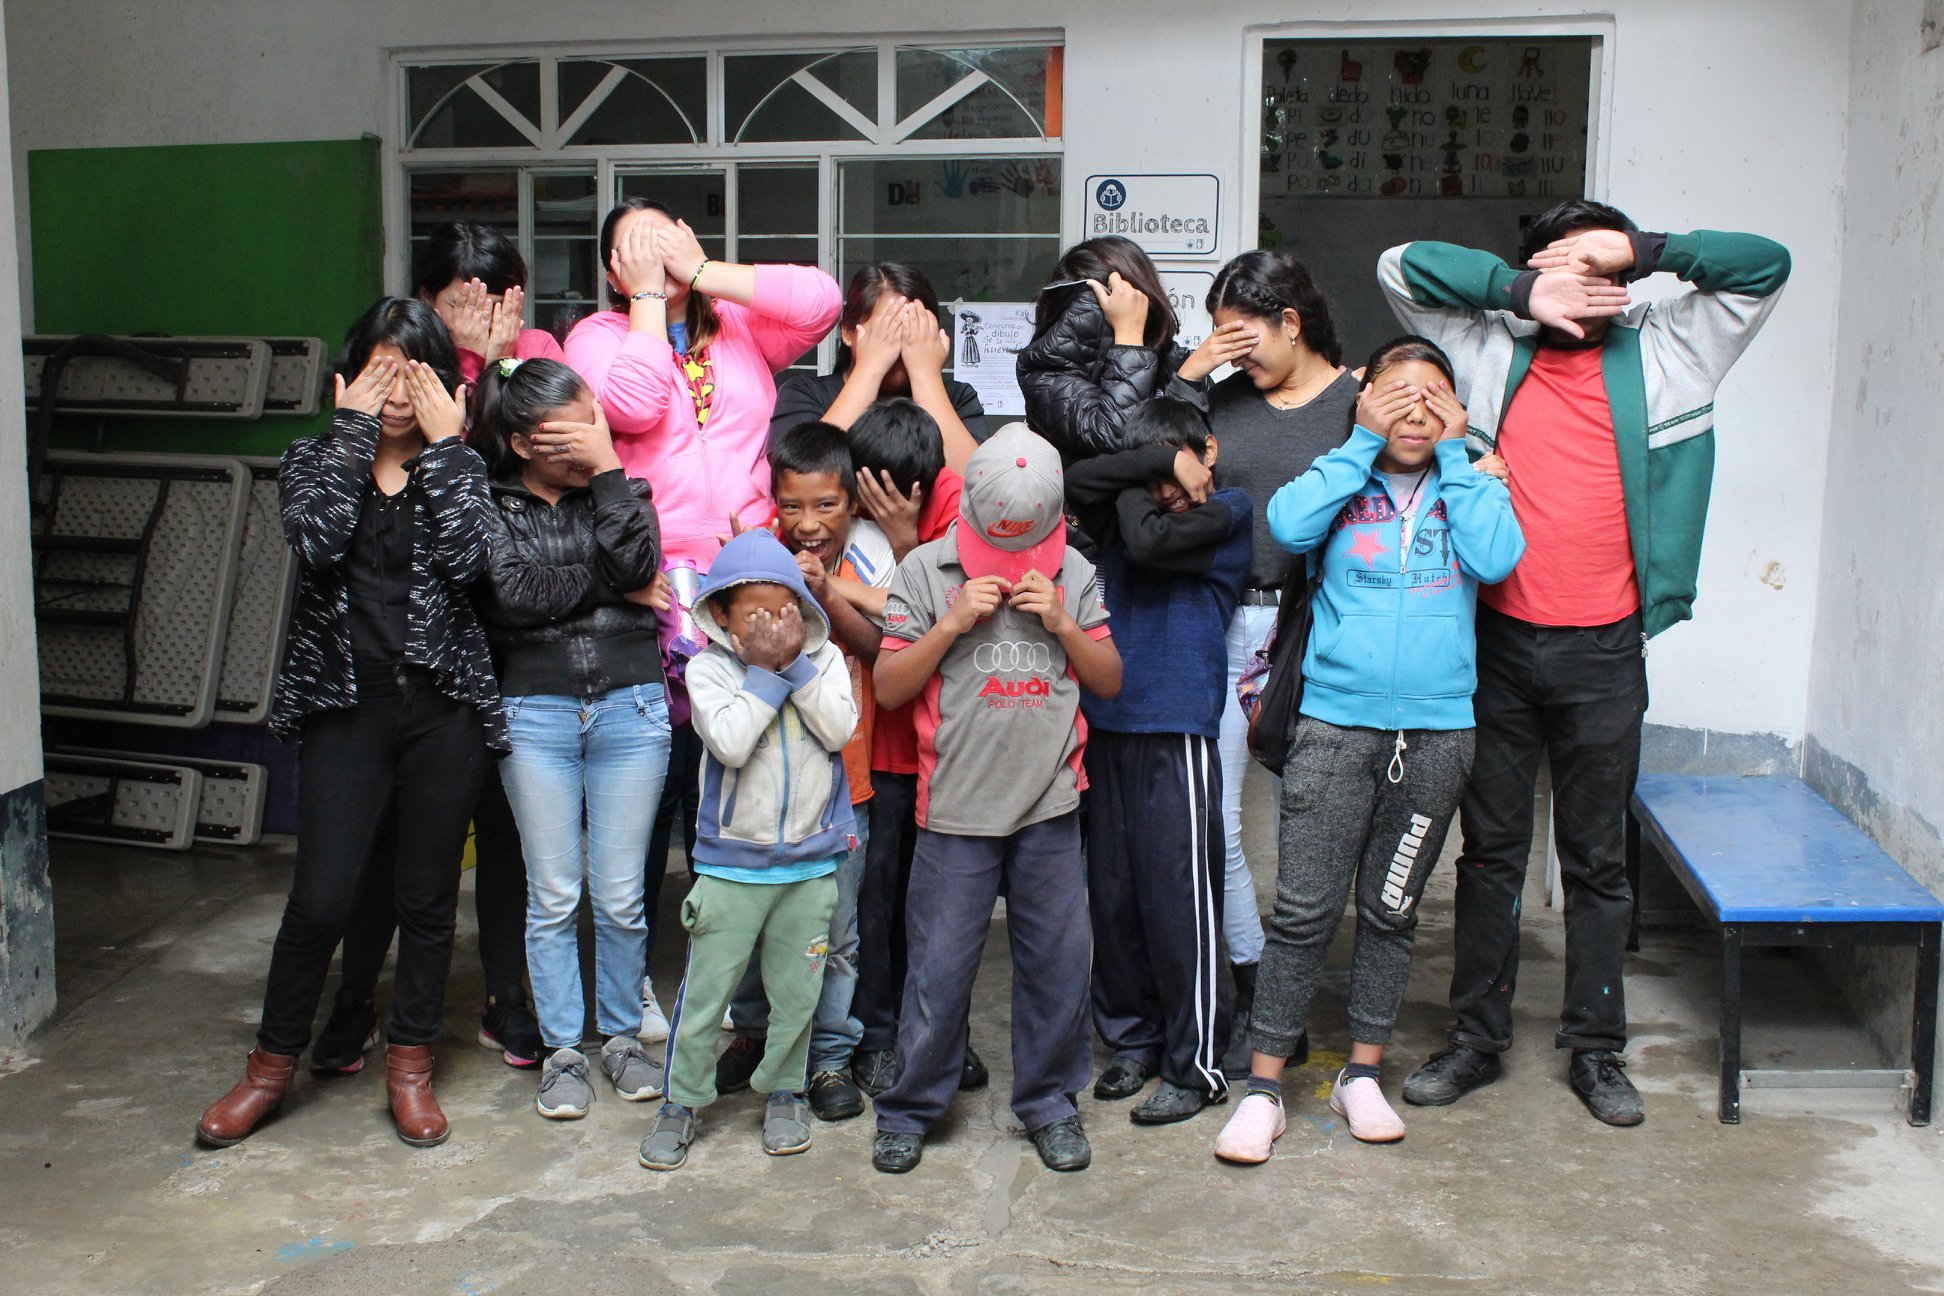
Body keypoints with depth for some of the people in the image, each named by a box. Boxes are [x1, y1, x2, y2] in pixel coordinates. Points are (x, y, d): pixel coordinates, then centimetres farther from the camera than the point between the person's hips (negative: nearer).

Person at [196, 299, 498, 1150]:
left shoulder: (459, 467, 7)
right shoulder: (315, 460, 8)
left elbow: (466, 556, -14)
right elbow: (319, 540, -15)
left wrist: (443, 443, -8)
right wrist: (352, 430, -9)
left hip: (444, 707, 1)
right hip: (345, 705, 0)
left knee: (428, 897, 8)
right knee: (322, 898, -4)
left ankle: (409, 1066, 23)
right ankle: (272, 1063, 17)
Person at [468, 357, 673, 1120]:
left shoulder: (619, 492, 8)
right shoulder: (492, 505, 3)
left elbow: (637, 564, -11)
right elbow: (515, 593, -13)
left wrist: (607, 468, -10)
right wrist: (611, 586, -8)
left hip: (630, 706, 1)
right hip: (535, 711, -1)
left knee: (620, 896, 6)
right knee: (554, 895, 6)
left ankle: (622, 1035, 24)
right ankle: (562, 1050, 19)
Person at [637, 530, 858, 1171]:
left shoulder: (824, 658, 3)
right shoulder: (708, 667, -5)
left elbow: (840, 730, -12)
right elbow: (730, 742, -19)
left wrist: (796, 663, -15)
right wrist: (764, 671, -16)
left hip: (811, 863, 2)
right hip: (730, 863, -2)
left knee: (796, 990, 11)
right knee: (704, 990, 4)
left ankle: (783, 1093, 30)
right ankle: (683, 1101, 21)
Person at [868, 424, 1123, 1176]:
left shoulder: (1074, 573, 6)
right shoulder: (927, 570, -1)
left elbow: (1109, 681, 8)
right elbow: (889, 687, -2)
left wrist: (1062, 623, -8)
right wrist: (954, 622, -13)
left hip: (1050, 806, 2)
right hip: (956, 808, -2)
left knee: (1058, 963, 8)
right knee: (939, 968, 3)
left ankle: (1050, 1102, 26)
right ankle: (911, 1107, 21)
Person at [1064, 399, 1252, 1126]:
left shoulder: (1227, 515, -1)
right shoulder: (1132, 510, 12)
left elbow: (1148, 542, -17)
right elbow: (1070, 485, -7)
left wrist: (1132, 487, 0)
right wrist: (1152, 463, -8)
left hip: (1178, 733, -5)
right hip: (1109, 725, 5)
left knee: (1179, 900, -3)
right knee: (1112, 895, 10)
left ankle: (1196, 1065, 8)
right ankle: (1131, 1040, 26)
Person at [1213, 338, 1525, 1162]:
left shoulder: (1471, 487, 9)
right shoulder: (1343, 482, 5)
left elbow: (1497, 558, -11)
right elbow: (1289, 527, -16)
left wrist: (1453, 454, -5)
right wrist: (1365, 441, -8)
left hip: (1437, 731, 2)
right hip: (1336, 724, -2)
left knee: (1391, 911, 11)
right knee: (1303, 912, -3)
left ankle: (1362, 1075, 25)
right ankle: (1263, 1087, 6)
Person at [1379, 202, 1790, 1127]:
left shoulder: (1660, 357, 7)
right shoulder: (1494, 353, 6)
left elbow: (1766, 268, 4)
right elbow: (1401, 269, 2)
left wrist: (1642, 249, -6)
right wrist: (1523, 293, -6)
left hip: (1603, 652, 0)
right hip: (1499, 641, 0)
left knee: (1598, 860, 10)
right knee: (1491, 848, 10)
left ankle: (1595, 1049, 21)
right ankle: (1477, 1036, 21)